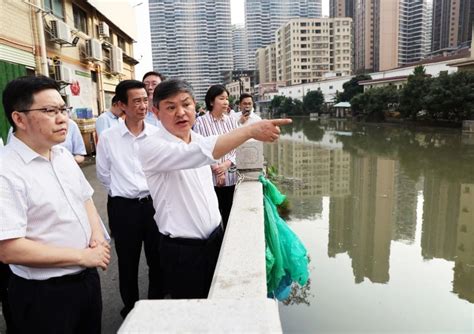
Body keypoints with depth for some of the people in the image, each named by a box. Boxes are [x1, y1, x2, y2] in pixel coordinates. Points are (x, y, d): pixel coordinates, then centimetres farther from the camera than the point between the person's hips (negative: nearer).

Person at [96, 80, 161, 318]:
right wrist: (123, 192, 8)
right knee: (128, 263, 15)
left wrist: (151, 192, 3)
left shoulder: (157, 134, -3)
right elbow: (103, 174, 4)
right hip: (123, 207, -1)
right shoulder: (108, 137, -5)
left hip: (154, 202, 1)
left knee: (158, 260, 14)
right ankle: (130, 308, 36)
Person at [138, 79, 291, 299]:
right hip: (181, 249, -6)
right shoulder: (150, 147, -19)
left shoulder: (198, 139, 4)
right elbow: (201, 153, -37)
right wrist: (251, 130, -40)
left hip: (215, 238, 7)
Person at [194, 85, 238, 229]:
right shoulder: (201, 122, -5)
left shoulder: (231, 121, 8)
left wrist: (226, 164, -10)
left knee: (229, 216, 11)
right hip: (210, 178, -4)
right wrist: (216, 169, -10)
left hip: (231, 176, 4)